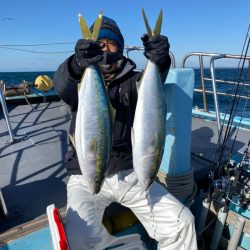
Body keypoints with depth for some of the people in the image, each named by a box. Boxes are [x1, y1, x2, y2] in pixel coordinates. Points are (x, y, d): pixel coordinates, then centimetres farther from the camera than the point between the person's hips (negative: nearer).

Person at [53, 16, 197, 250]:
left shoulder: (131, 79, 5)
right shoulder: (80, 81, 2)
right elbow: (62, 84, -20)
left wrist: (159, 62, -38)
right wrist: (77, 64, -42)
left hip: (128, 172, 1)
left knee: (181, 223, -10)